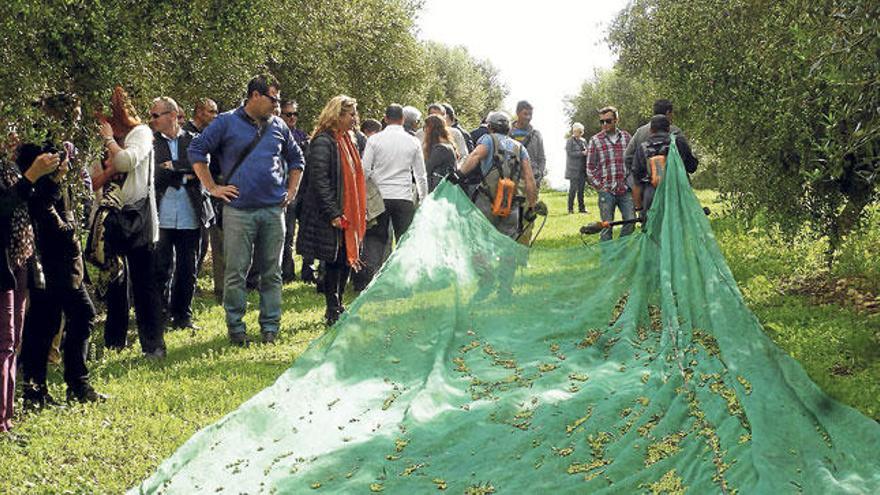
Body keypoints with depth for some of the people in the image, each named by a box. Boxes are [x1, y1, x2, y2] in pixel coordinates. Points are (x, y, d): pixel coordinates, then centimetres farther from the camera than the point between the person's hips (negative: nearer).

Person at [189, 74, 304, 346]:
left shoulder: (278, 126, 13)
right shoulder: (226, 122, 0)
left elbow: (296, 158, 26)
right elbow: (196, 151, 0)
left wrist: (291, 191, 16)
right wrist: (212, 188, -4)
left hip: (273, 210, 4)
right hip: (238, 209, -4)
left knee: (271, 272, 7)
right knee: (235, 272, -2)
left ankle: (270, 326, 15)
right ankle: (235, 327, 8)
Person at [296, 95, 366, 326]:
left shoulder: (346, 140, 15)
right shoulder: (323, 142, -14)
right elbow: (318, 179, -19)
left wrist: (359, 212, 16)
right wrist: (333, 213, -21)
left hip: (348, 215, 9)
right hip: (331, 218, -9)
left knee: (346, 259, 12)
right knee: (334, 261, -3)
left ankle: (337, 306, 24)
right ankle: (332, 311, 6)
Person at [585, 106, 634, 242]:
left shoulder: (626, 137, 9)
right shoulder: (595, 140, 2)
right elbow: (590, 167, 3)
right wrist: (599, 186, -4)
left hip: (625, 190, 2)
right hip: (606, 191, -2)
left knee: (630, 222, 0)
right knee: (607, 226, -1)